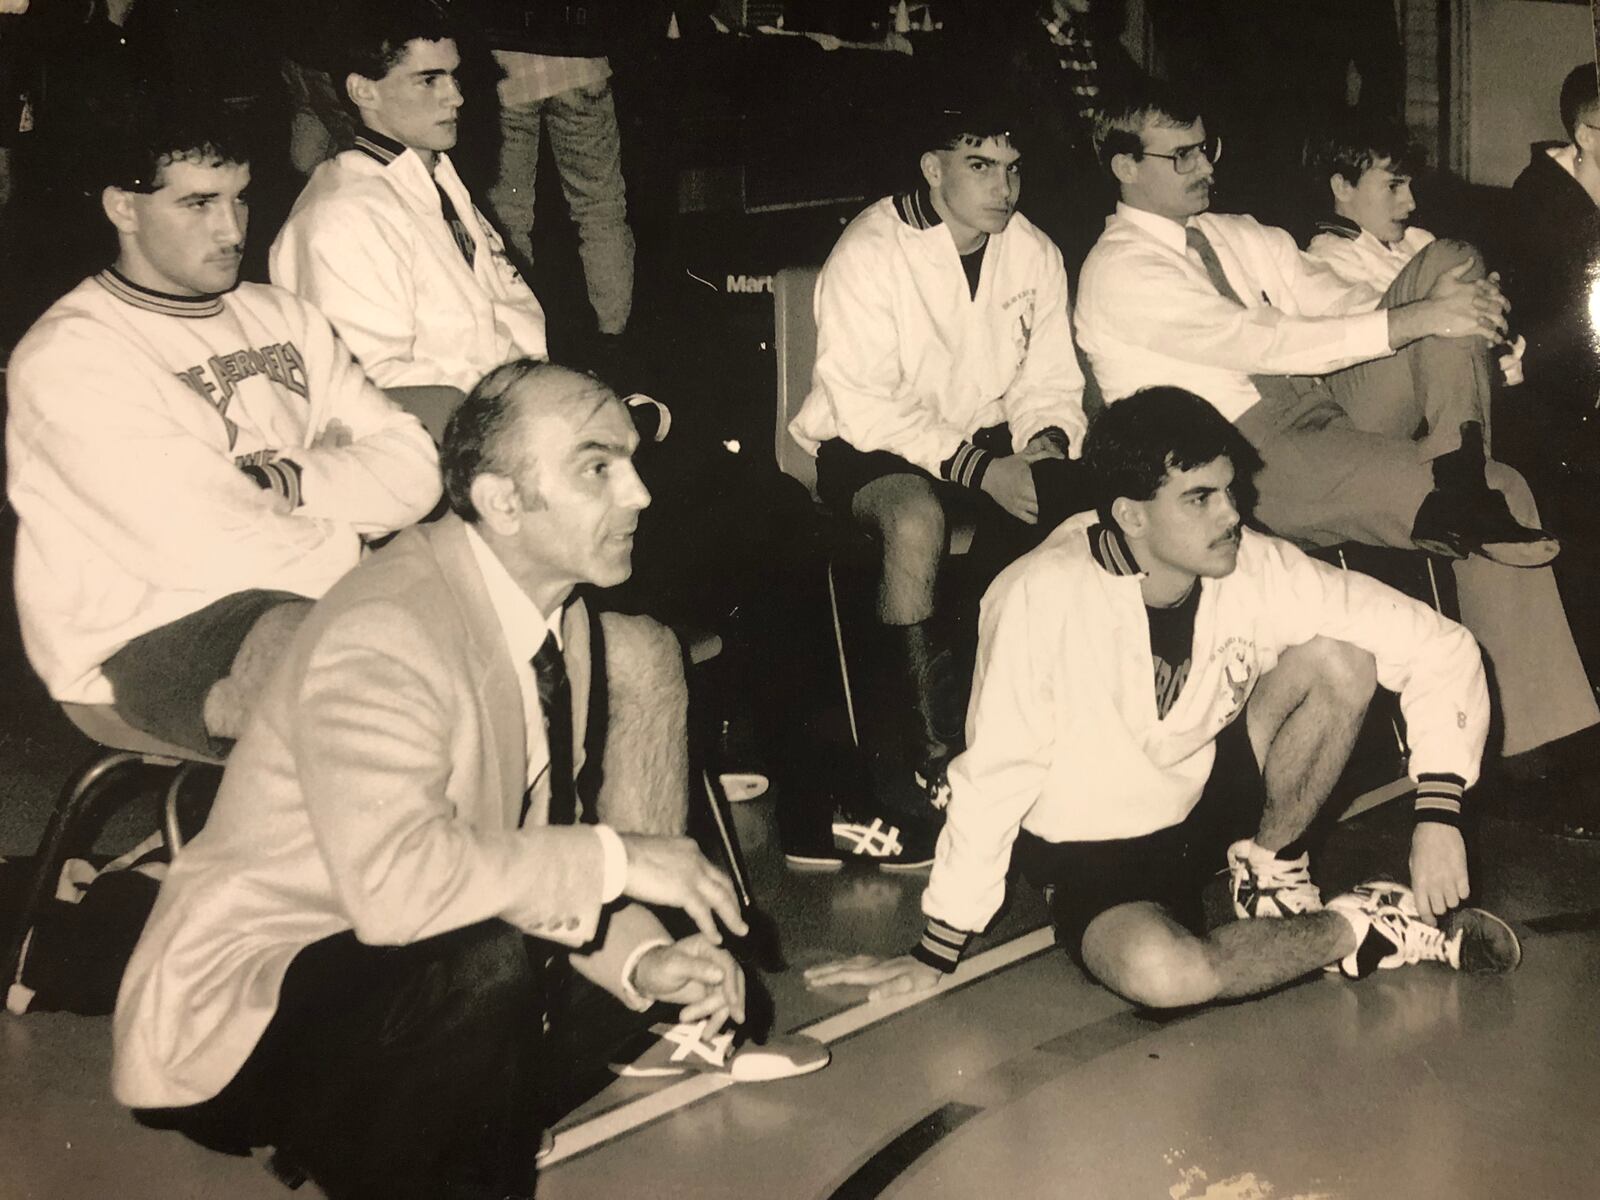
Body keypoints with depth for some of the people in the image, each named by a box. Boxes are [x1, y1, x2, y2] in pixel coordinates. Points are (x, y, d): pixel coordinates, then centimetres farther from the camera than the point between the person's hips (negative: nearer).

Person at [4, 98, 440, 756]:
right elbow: (204, 549, -18)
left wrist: (286, 481, -13)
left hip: (309, 600, 8)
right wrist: (361, 553, -6)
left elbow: (412, 467, 4)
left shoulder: (281, 316, 16)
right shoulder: (70, 355, -8)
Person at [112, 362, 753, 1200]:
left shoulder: (559, 610, 2)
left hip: (394, 972, 9)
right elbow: (395, 880, -38)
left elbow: (542, 832, 8)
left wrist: (642, 958, -9)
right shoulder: (385, 635, -27)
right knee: (492, 961, -32)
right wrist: (616, 860, -28)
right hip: (235, 1010, -9)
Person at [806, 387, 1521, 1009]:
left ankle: (1271, 867, 2)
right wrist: (936, 954, -14)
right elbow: (994, 779, -21)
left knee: (1339, 659, -19)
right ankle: (1368, 931, -10)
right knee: (1158, 970, -37)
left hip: (1214, 802, 4)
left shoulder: (1254, 567, -17)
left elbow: (1440, 647, -12)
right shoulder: (1045, 597, -27)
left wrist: (1437, 814, -23)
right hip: (1096, 861, -3)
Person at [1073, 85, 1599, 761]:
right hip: (1251, 454, -9)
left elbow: (1340, 305, 12)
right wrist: (1413, 322, -22)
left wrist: (1449, 308, -9)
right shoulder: (1119, 271, -7)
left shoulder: (1239, 237, 21)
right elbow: (1263, 345, -18)